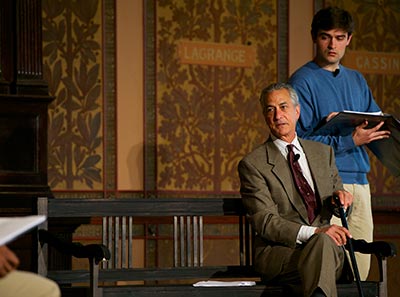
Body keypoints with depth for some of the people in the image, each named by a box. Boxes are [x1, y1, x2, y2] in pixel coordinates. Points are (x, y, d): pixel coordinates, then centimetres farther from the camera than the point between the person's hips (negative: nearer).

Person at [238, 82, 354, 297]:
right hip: (277, 252, -3)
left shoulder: (323, 152, 22)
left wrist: (341, 197, -1)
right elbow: (264, 222, -7)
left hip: (328, 246, 3)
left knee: (324, 243, -37)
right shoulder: (252, 164, 4)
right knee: (321, 242, -38)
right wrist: (313, 233, -21)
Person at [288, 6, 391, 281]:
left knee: (361, 268, 4)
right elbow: (300, 140, -9)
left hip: (360, 180, 6)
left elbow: (378, 123, 16)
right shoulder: (303, 81, -2)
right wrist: (350, 140, -18)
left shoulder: (357, 80, 19)